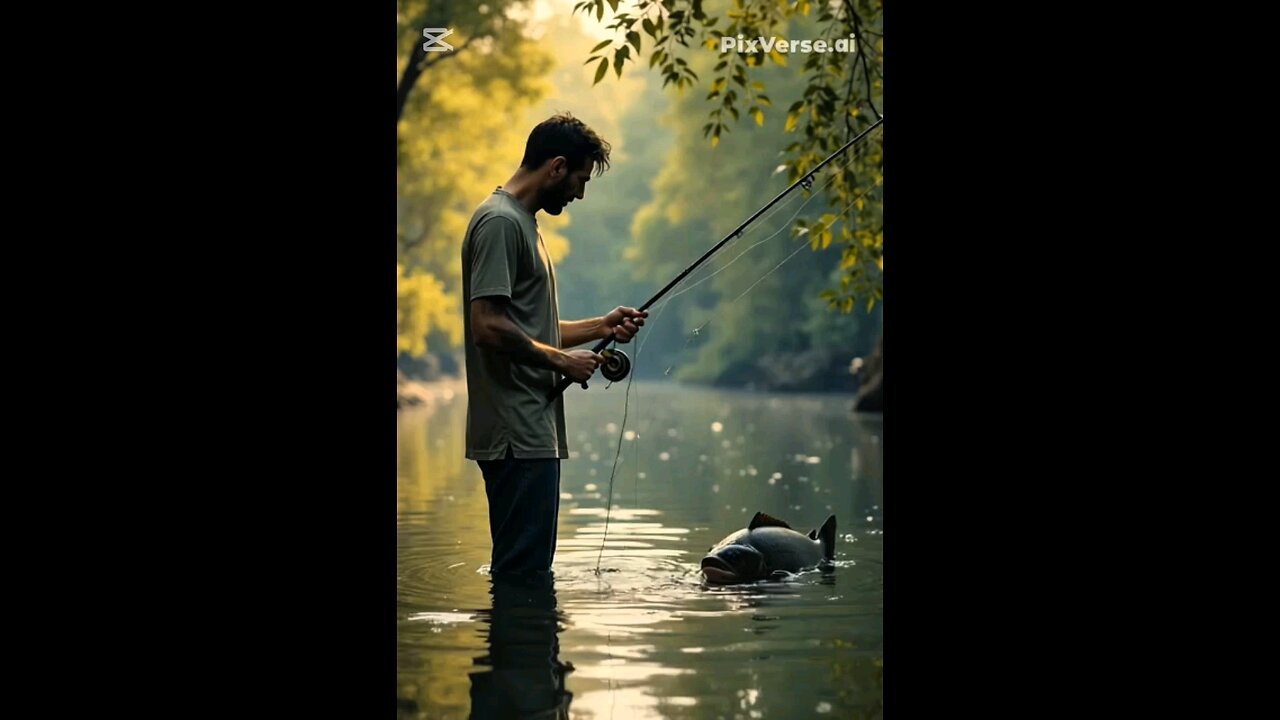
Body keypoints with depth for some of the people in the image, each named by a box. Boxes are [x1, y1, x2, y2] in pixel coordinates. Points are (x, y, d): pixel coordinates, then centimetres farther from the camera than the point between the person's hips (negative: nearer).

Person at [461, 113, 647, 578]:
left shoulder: (521, 222, 21)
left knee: (525, 567, 11)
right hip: (518, 434, -11)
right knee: (523, 572, -10)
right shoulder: (500, 222, -12)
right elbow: (487, 326, -21)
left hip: (533, 430, 11)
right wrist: (561, 360, -12)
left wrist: (601, 326, 14)